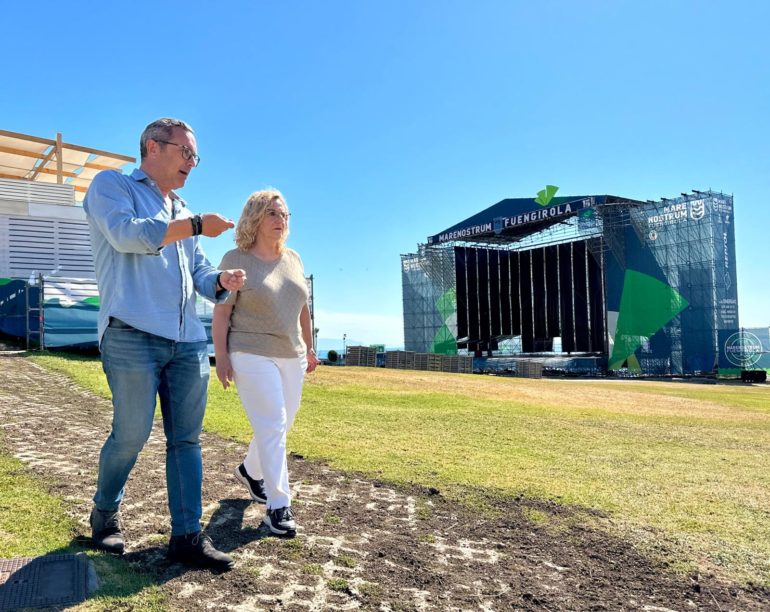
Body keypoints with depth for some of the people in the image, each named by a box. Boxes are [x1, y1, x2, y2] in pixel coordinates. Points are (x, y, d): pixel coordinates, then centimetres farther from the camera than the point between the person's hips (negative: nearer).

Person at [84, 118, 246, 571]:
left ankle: (188, 535, 10)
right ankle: (105, 513, 25)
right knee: (131, 435, -2)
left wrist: (223, 281, -2)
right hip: (133, 335, -6)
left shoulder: (182, 212, 25)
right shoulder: (111, 185, 7)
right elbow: (126, 234, -14)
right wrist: (196, 225, -9)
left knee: (186, 439, 4)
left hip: (190, 343, 6)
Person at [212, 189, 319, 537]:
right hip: (252, 357, -6)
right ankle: (278, 505, -2)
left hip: (291, 357, 6)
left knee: (279, 426, 14)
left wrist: (309, 347, 18)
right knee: (271, 426, -10)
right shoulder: (236, 260, -6)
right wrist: (221, 356, -15)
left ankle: (250, 471, 40)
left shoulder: (293, 259, 10)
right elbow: (221, 313, -9)